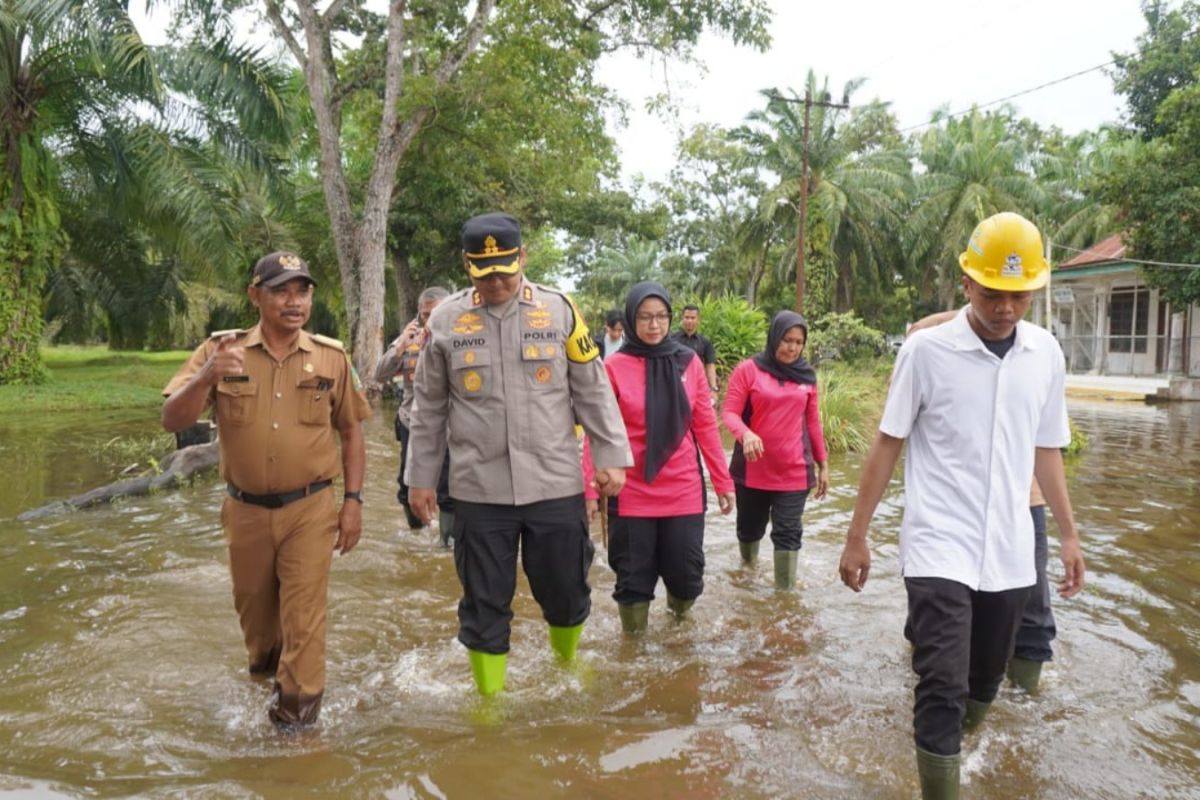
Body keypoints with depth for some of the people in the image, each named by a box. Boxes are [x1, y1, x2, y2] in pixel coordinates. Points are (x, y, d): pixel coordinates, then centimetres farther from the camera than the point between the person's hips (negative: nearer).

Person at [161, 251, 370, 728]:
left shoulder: (331, 357, -3)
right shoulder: (220, 351, -5)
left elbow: (351, 432, 4)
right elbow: (172, 421, -12)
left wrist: (353, 501, -1)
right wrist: (206, 378, -31)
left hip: (309, 509, -2)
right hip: (245, 510, 2)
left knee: (303, 616, -1)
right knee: (253, 609, 21)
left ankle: (296, 715, 15)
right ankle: (266, 674, 49)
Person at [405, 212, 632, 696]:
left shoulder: (559, 310, 1)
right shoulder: (444, 321, 2)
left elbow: (592, 391, 5)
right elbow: (429, 409, 9)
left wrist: (612, 456, 0)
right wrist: (420, 478, 10)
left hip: (556, 484, 0)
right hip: (478, 491, 0)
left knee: (565, 591, 12)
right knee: (484, 604, 9)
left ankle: (569, 665, 42)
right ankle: (490, 697, 28)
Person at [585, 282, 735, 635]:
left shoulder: (689, 362, 2)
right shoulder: (614, 367, -6)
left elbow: (705, 425, 6)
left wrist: (723, 480, 7)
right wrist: (590, 489, -9)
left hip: (684, 491, 2)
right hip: (631, 494, -2)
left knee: (687, 572, 9)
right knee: (633, 576, 8)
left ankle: (679, 607, 43)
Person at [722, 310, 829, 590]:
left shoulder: (806, 376, 5)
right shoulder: (748, 370, -6)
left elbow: (813, 422, 12)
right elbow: (729, 412, -10)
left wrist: (823, 464, 11)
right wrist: (746, 434, -31)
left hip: (794, 472, 1)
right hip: (753, 470, -1)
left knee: (788, 533, 0)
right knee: (750, 527, 16)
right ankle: (748, 567, 43)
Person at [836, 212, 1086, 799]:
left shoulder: (1046, 353, 3)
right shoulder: (927, 349, -9)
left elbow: (1046, 452, 14)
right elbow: (887, 445, -4)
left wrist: (1068, 534, 14)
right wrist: (857, 536, -3)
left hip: (1010, 552, 5)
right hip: (939, 548, -4)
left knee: (983, 685, 16)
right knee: (942, 687, -6)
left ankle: (944, 751, 40)